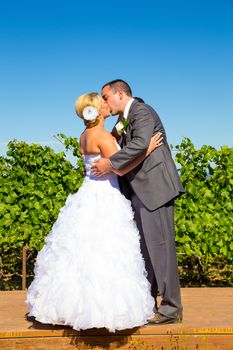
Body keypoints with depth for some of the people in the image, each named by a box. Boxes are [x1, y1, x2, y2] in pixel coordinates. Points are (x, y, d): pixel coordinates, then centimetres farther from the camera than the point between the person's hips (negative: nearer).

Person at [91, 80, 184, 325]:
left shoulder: (141, 111, -8)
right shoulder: (125, 120, 21)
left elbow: (140, 144, -25)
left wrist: (110, 163, -24)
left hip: (154, 188, -10)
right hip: (138, 193, 10)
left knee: (159, 244, -7)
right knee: (143, 247, 11)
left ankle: (171, 308, 1)